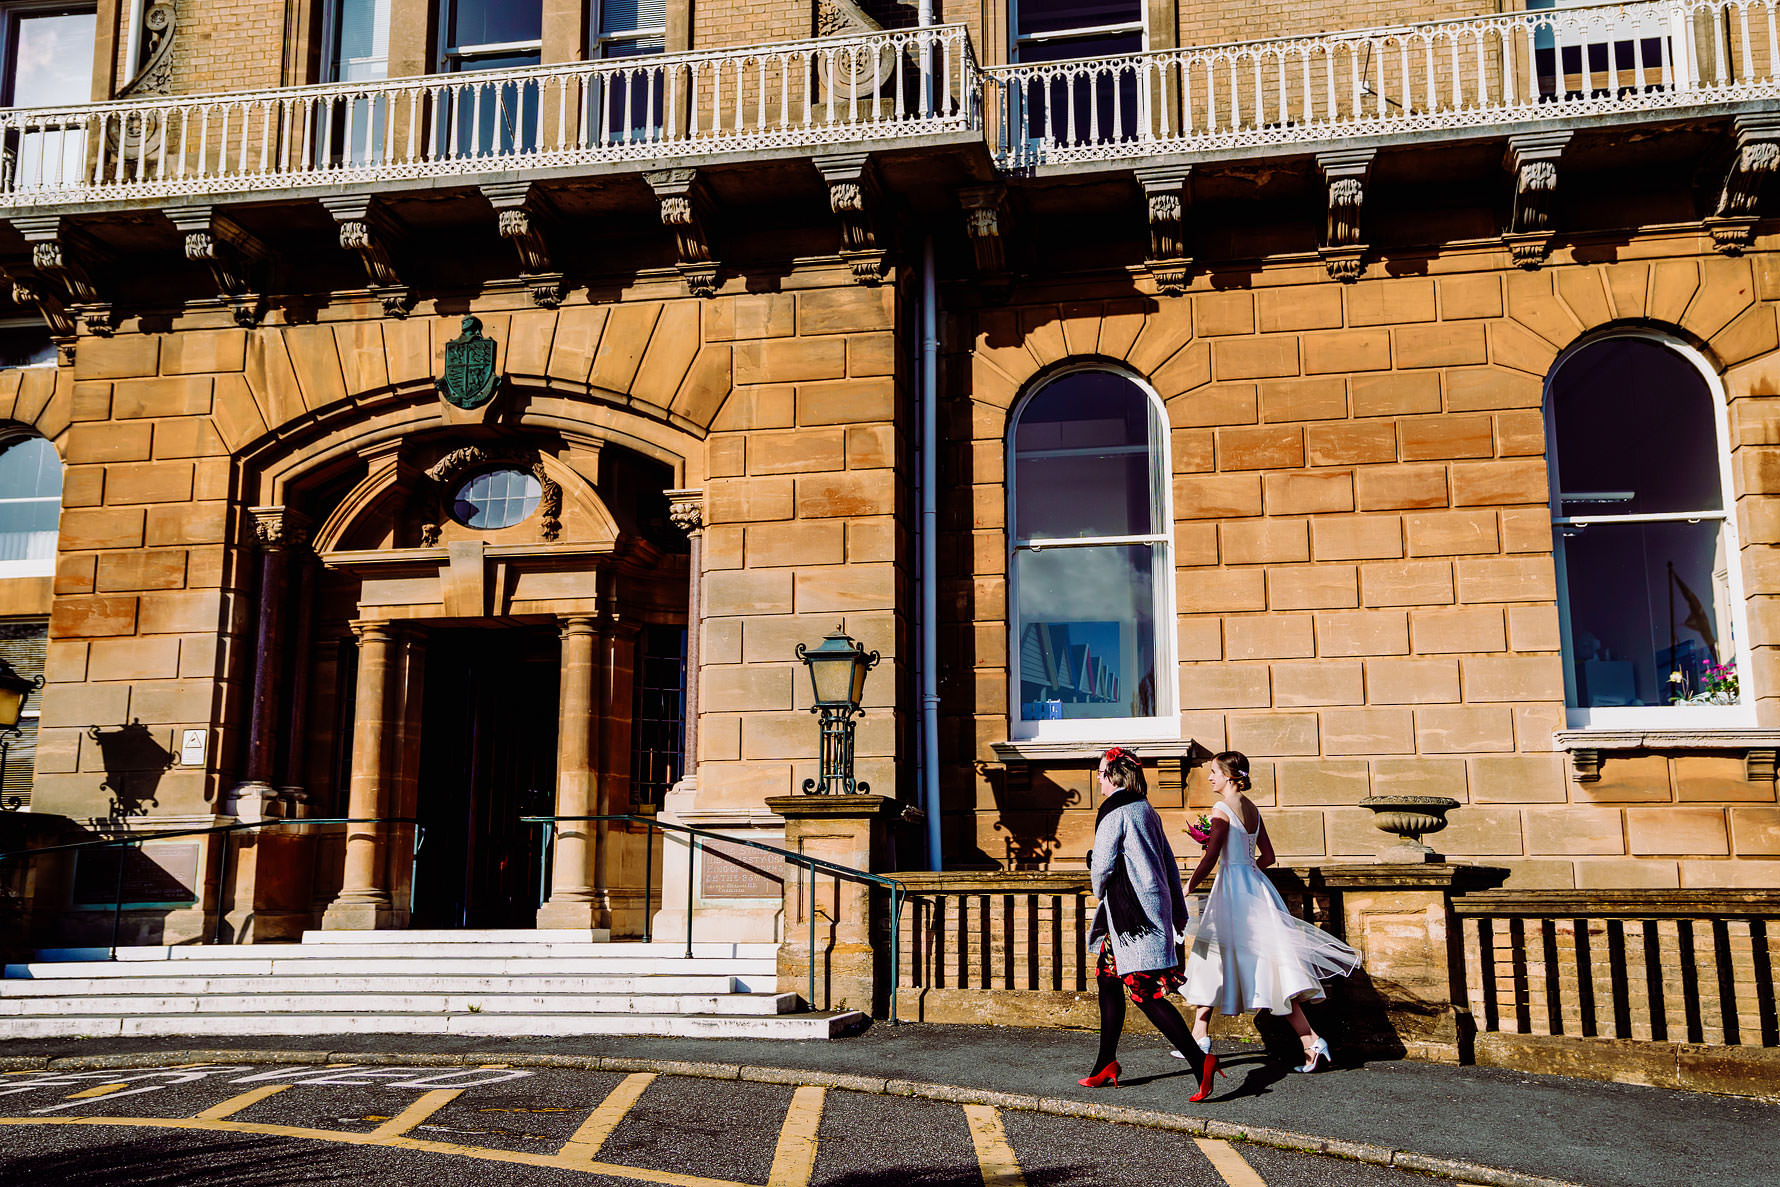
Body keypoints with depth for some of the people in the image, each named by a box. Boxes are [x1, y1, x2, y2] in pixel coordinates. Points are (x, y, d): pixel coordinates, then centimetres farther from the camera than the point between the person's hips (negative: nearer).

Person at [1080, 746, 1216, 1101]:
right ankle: (1106, 1064, 21)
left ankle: (1200, 1062, -15)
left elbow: (1102, 865, -11)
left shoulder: (1115, 812, -12)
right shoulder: (1146, 811, 14)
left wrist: (1100, 895, 10)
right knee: (1107, 979, 16)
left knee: (1145, 992, -10)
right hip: (1155, 906, 10)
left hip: (1133, 913, -10)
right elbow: (1169, 863, 18)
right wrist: (1179, 911, 23)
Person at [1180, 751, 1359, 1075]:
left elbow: (1210, 859, -17)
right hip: (1253, 883, 9)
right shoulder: (1251, 808, 10)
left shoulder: (1222, 809, -14)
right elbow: (1268, 857, 13)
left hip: (1232, 888, -9)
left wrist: (1189, 886, -5)